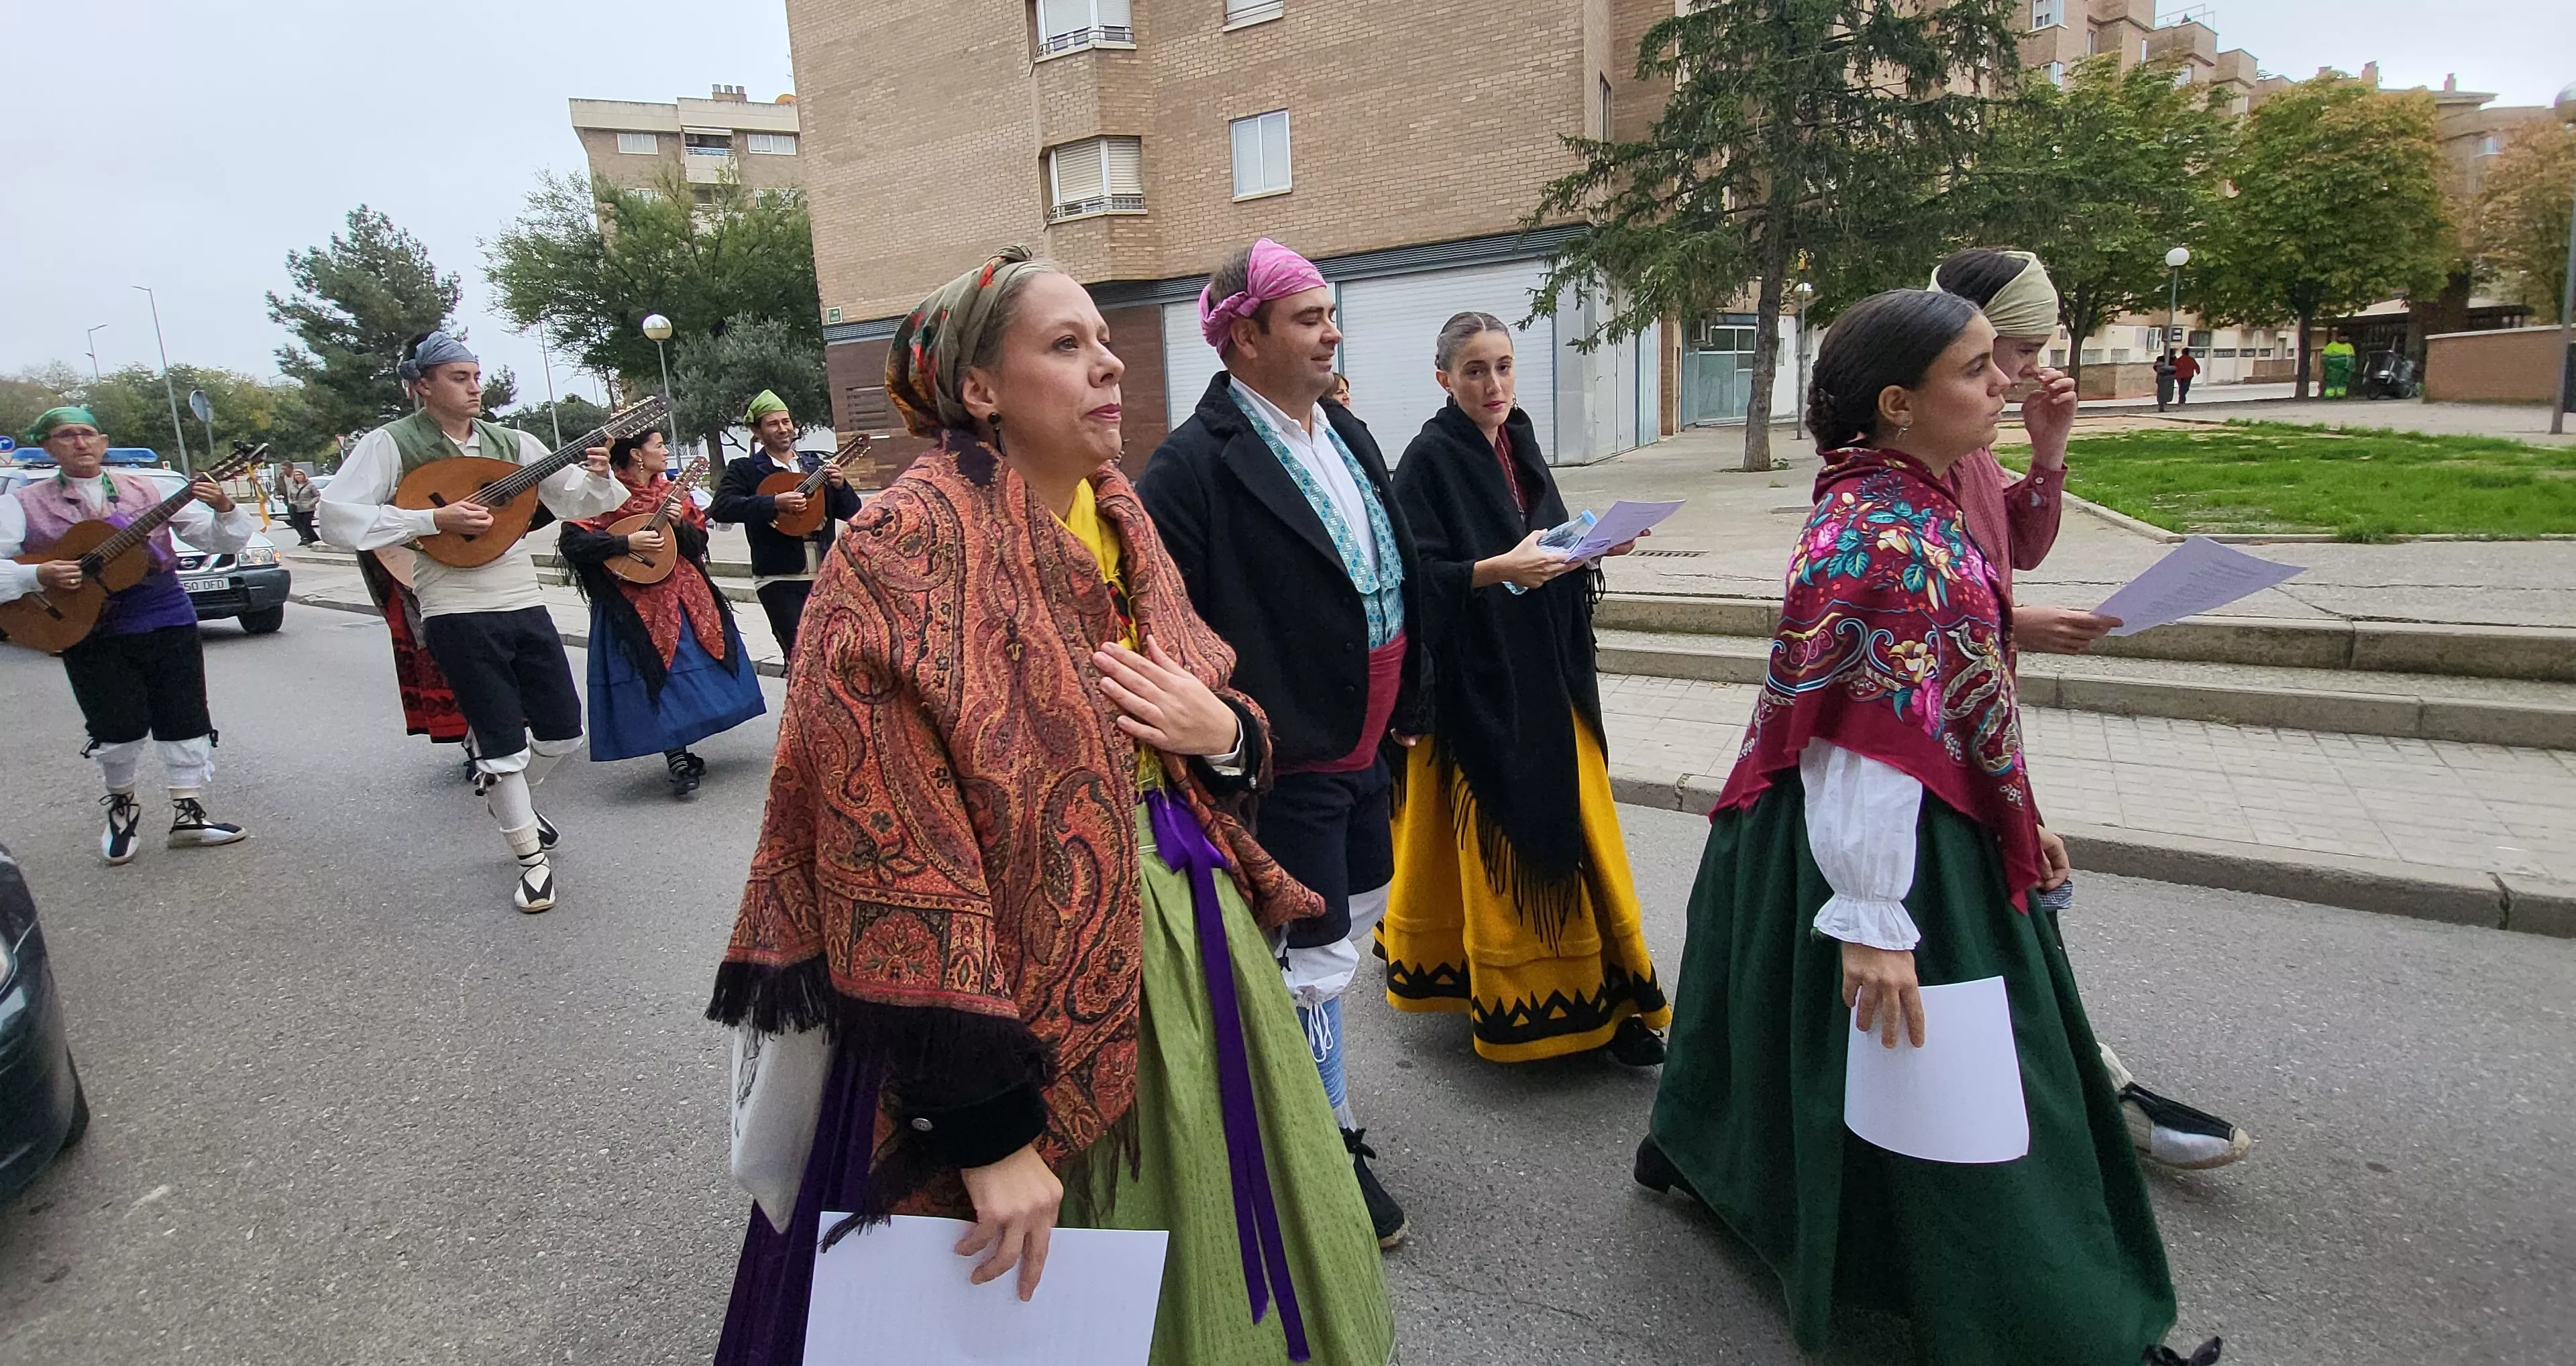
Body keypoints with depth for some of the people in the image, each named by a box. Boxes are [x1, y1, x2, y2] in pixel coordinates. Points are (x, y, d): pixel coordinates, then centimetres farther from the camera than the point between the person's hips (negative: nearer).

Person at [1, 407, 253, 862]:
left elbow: (220, 541, 5)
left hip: (168, 623, 1)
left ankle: (188, 814, 9)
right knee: (119, 729, -2)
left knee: (185, 721, 1)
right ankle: (121, 805, 24)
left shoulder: (148, 490, 9)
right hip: (90, 633, -1)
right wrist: (39, 576, -18)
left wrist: (222, 509, -15)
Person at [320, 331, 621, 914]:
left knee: (563, 729, 12)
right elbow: (337, 519, -12)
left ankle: (507, 798, 43)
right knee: (503, 746, -1)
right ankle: (533, 860, 16)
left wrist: (595, 476, -12)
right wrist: (434, 519, -18)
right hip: (458, 612, -5)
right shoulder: (392, 444, -4)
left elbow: (572, 502, 10)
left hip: (525, 604, 5)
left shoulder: (511, 443, 9)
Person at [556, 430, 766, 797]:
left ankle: (681, 753, 21)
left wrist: (679, 524, -11)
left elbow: (699, 543, 8)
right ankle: (678, 761, 0)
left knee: (699, 667, 7)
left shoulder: (671, 492, 11)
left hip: (685, 595, 6)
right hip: (635, 605, -6)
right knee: (657, 678, -7)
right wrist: (627, 542, -21)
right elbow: (571, 542, -14)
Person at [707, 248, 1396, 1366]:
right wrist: (985, 1127, -23)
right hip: (1027, 994, -7)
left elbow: (1222, 717, 15)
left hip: (1183, 942, 7)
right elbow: (895, 858, -23)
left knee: (1210, 1255, 22)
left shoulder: (1118, 519, 5)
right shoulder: (911, 543, -17)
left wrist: (1222, 731, -9)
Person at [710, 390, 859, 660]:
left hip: (824, 577, 5)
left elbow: (852, 512, 12)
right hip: (779, 580, -5)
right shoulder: (744, 470, 1)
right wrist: (775, 503, -24)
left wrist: (841, 486, -8)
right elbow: (721, 508, -15)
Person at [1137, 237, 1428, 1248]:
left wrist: (1408, 703, 16)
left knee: (1356, 912, 23)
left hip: (1363, 742, 9)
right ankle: (1329, 1145, 27)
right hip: (1286, 756, -9)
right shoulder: (1197, 463, -18)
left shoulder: (1346, 433, 8)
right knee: (1318, 957, 4)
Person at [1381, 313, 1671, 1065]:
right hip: (1473, 681, -6)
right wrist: (1500, 569, -28)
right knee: (1491, 831, 1)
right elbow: (1420, 575, -16)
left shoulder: (1520, 445, 12)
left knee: (1564, 826, 9)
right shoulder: (1429, 459, -9)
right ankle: (1508, 999, 17)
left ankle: (1597, 986, 19)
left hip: (1543, 677, 7)